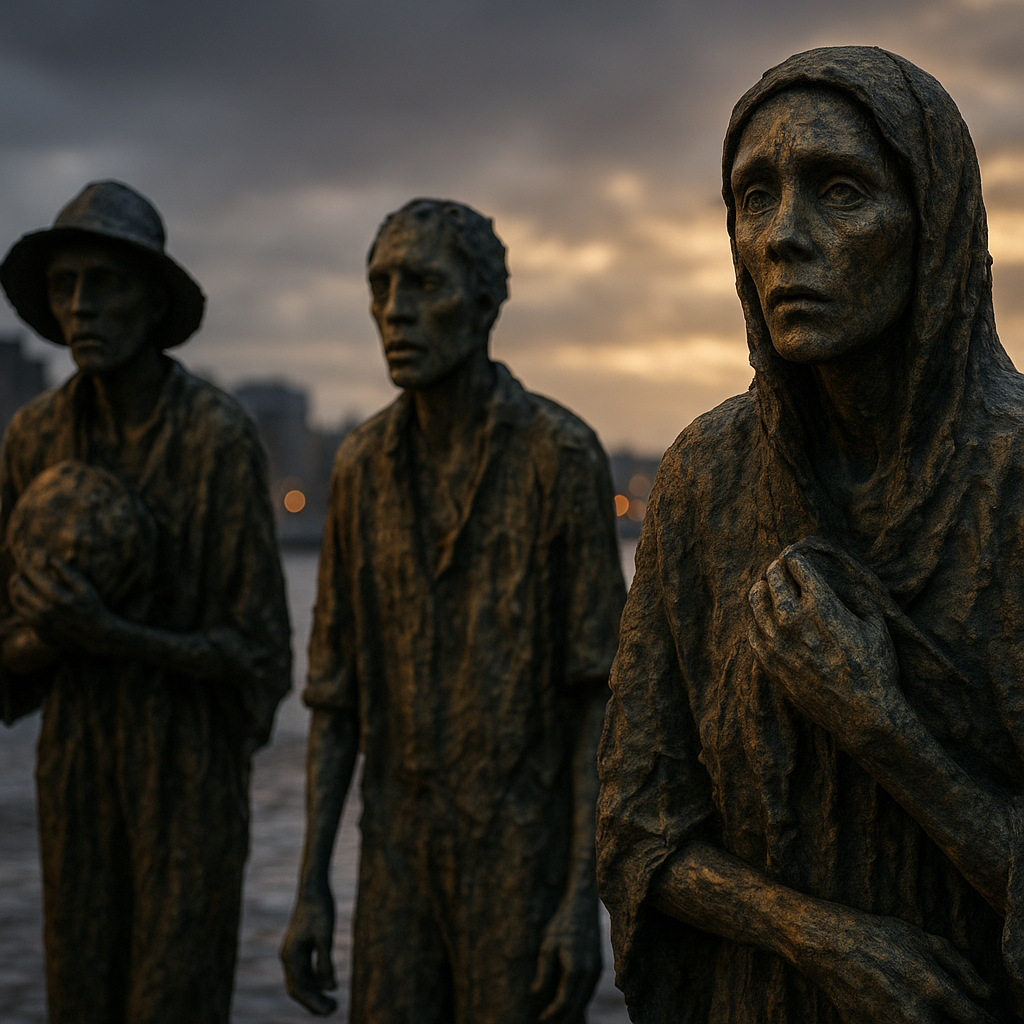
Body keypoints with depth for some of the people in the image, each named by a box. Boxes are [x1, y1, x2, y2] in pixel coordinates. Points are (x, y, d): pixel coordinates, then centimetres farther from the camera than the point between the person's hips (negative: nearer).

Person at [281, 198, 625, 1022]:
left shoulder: (563, 456, -11)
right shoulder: (362, 466, 2)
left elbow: (596, 692, -11)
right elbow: (336, 691, 6)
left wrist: (584, 898, -15)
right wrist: (312, 884, 2)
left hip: (525, 857, -4)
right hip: (398, 858, 4)